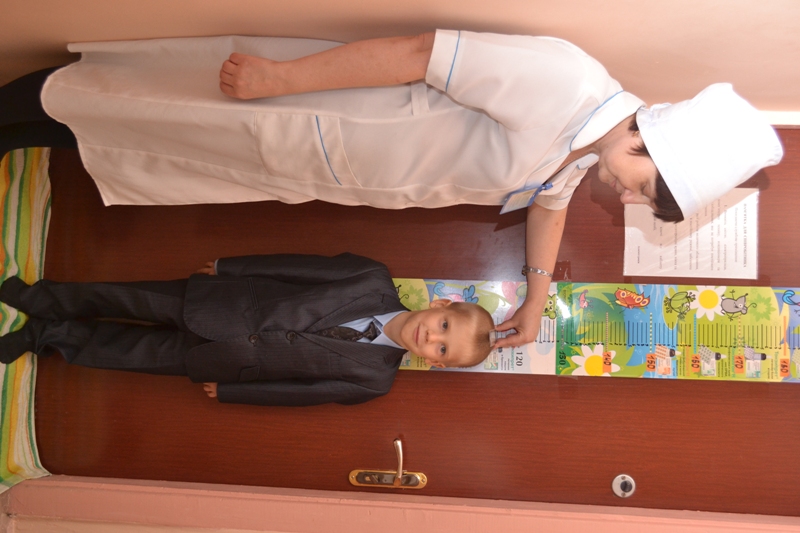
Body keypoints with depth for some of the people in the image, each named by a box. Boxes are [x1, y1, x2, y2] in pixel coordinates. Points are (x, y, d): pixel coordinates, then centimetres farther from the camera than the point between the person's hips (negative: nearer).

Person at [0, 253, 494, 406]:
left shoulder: (375, 377, -13)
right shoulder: (375, 280, -13)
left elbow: (302, 391, -7)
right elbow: (302, 268, -8)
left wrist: (228, 391, -2)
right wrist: (228, 267, -3)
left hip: (228, 359, 0)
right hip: (227, 305, 1)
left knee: (142, 352, 4)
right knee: (139, 302, 1)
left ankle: (55, 336, 31)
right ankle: (44, 299, 28)